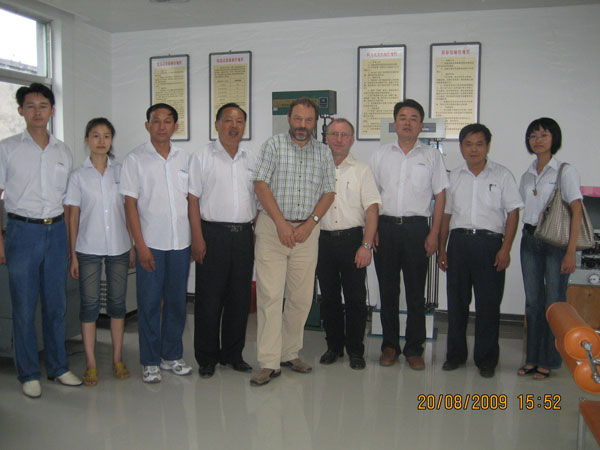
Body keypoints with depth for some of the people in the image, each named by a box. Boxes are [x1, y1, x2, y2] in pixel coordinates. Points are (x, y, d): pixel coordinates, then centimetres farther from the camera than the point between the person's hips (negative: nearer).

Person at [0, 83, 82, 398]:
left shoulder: (63, 151, 11)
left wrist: (71, 237, 9)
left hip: (56, 231, 3)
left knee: (56, 304, 9)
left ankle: (58, 367, 22)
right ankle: (28, 374, 16)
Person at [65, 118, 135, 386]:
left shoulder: (120, 172, 5)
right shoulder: (78, 176, 1)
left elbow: (130, 210, 7)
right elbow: (73, 217, 1)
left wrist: (133, 246, 4)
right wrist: (73, 255, -2)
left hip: (119, 247, 2)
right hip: (88, 249, -1)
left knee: (117, 301, 8)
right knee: (89, 303, 2)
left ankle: (117, 359, 20)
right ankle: (90, 364, 12)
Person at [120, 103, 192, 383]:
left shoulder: (184, 159, 10)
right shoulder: (135, 159, -1)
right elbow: (130, 204, -5)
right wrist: (140, 245, -11)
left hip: (180, 243, 4)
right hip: (150, 244, -3)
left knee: (176, 302, 10)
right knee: (149, 303, 3)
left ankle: (171, 355, 24)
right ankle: (150, 362, 16)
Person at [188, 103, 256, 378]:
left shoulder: (250, 159, 14)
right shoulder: (203, 157, 1)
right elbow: (193, 198, -4)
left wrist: (256, 233, 10)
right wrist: (197, 237, -11)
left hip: (244, 234, 4)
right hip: (213, 234, -4)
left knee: (240, 298, 9)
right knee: (209, 299, 1)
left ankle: (233, 354, 23)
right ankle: (207, 358, 14)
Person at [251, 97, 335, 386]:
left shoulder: (323, 152, 12)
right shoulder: (273, 145, 3)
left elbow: (328, 193, 7)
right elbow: (261, 185, -5)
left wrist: (309, 224, -7)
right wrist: (281, 223, -12)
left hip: (306, 231, 3)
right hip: (272, 228, -3)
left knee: (302, 297, 6)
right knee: (270, 295, -6)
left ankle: (290, 353, 21)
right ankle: (269, 363, -1)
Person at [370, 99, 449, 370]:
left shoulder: (431, 156, 8)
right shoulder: (380, 155, 11)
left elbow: (440, 195, 6)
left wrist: (434, 233, -2)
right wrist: (371, 230, 1)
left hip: (416, 228, -1)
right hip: (385, 227, 2)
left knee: (416, 292, 3)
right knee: (387, 290, 6)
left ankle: (414, 349, 14)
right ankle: (390, 345, 18)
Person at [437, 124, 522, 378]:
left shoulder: (502, 176, 4)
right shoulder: (454, 177, 13)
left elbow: (513, 213, 1)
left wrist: (505, 249, -8)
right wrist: (442, 249, 9)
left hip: (489, 243, -3)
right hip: (459, 242, 3)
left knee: (488, 304, 0)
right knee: (456, 301, 7)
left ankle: (486, 359, 13)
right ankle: (455, 354, 21)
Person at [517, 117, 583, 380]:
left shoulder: (565, 171, -3)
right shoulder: (527, 176, 13)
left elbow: (576, 212, -10)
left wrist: (571, 252, -16)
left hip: (556, 242, -5)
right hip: (530, 240, 5)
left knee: (554, 303, -1)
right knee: (533, 302, 8)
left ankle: (549, 361, 10)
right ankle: (533, 358, 17)